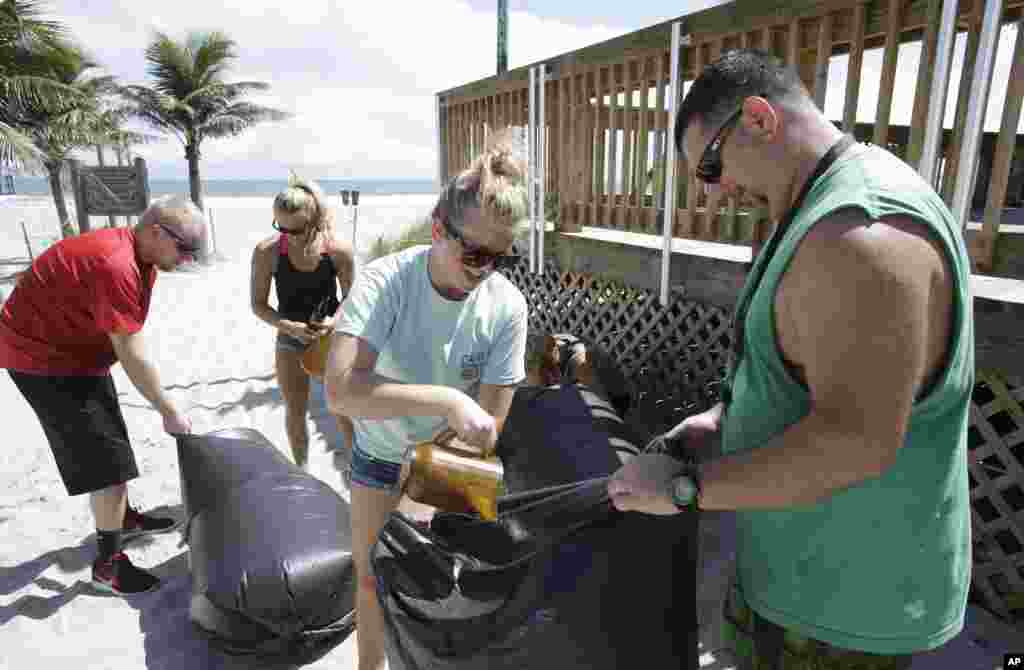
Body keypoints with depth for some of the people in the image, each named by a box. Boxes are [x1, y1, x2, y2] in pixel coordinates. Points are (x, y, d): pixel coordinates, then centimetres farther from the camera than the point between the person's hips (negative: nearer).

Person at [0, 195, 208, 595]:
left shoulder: (142, 258, 1)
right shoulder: (115, 265, -31)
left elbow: (125, 342, 3)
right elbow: (132, 356, -27)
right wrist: (169, 411, -19)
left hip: (73, 350, 10)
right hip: (44, 357, -10)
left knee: (109, 442, 20)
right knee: (107, 456, -6)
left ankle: (124, 519, 40)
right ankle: (108, 563, 8)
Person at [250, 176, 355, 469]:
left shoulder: (339, 250, -21)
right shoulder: (267, 251, -19)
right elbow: (258, 305, -10)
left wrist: (335, 320, -26)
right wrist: (289, 327, -25)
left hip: (331, 337, -1)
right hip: (291, 339, 1)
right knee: (295, 412, 13)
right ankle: (302, 470, 36)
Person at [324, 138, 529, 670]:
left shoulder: (507, 307, -22)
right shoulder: (385, 281, -27)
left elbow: (488, 425, -17)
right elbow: (341, 390, -39)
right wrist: (447, 400, -45)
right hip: (381, 456, 0)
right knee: (372, 581, 14)